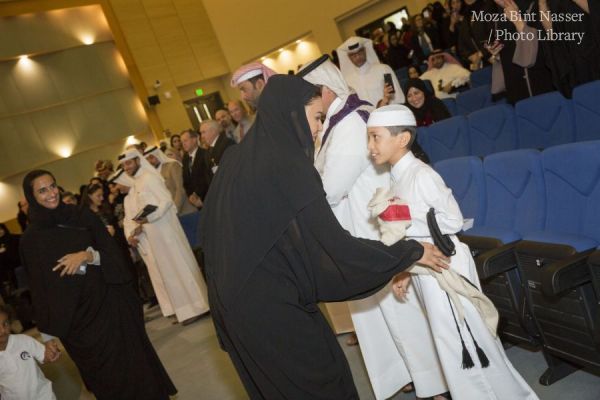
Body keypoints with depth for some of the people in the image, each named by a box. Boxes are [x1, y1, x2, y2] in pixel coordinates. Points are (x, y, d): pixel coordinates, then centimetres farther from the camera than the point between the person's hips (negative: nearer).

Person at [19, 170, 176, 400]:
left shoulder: (82, 216, 2)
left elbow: (113, 253, -1)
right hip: (76, 319, -1)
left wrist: (87, 255, -19)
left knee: (135, 363, 8)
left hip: (110, 303, 1)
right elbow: (40, 289, 0)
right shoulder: (31, 239, -2)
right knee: (107, 377, 8)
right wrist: (49, 334, -4)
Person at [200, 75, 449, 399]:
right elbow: (336, 245, -23)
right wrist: (411, 252, -12)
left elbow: (210, 225, 10)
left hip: (236, 298, 8)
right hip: (273, 305, -8)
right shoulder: (288, 166, -21)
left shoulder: (235, 156, 3)